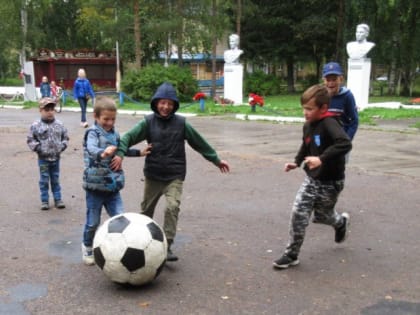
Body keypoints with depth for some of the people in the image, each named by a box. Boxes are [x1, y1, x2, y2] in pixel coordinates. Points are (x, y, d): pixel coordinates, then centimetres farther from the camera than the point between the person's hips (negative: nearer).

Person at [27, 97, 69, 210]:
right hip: (43, 158, -2)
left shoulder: (59, 124, 0)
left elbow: (65, 137, 11)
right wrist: (37, 147, -12)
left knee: (55, 179, 13)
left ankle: (58, 199, 22)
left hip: (56, 157, 2)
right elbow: (30, 139, -2)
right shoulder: (36, 125, -8)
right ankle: (44, 201, 15)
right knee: (44, 180, 6)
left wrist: (62, 146, -3)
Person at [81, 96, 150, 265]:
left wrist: (139, 152, 27)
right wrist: (102, 153, -57)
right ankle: (87, 247, 33)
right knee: (93, 222, 8)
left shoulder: (114, 133, 8)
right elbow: (91, 148, -36)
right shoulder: (93, 133, -13)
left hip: (113, 186, 5)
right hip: (95, 186, -5)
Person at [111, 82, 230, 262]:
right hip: (153, 175, 1)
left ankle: (167, 246, -10)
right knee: (146, 209, 15)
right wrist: (120, 154, -30)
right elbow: (129, 137, -11)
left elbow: (199, 142, 6)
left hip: (175, 176, -1)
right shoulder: (148, 122, -5)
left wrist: (216, 160, 13)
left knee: (172, 207, -18)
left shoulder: (181, 123, -3)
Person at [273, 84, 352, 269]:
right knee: (298, 214, -4)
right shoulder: (308, 125, 1)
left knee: (321, 216, 15)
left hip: (330, 182, -6)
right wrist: (297, 162, 6)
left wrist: (322, 159, -46)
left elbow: (345, 144, -40)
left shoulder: (329, 123, -25)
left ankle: (341, 222, 51)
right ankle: (291, 255, 6)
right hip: (311, 179, 6)